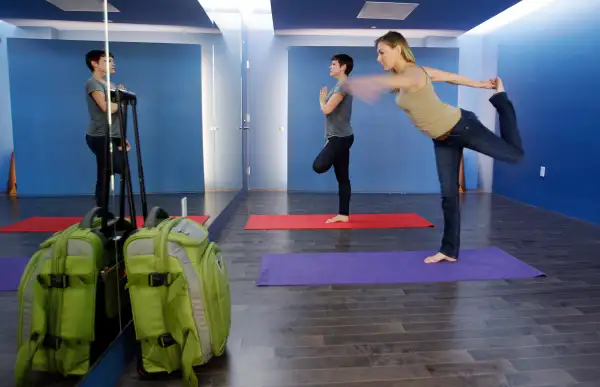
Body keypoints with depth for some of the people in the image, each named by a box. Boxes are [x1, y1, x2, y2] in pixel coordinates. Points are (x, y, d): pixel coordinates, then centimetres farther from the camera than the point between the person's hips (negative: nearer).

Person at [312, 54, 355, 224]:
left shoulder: (343, 85, -12)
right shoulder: (341, 85, 21)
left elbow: (326, 109, -20)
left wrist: (321, 99, 3)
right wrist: (329, 139, 22)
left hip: (341, 137, -10)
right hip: (338, 137, 10)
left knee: (319, 166, -24)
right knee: (343, 179, 8)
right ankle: (343, 215, 11)